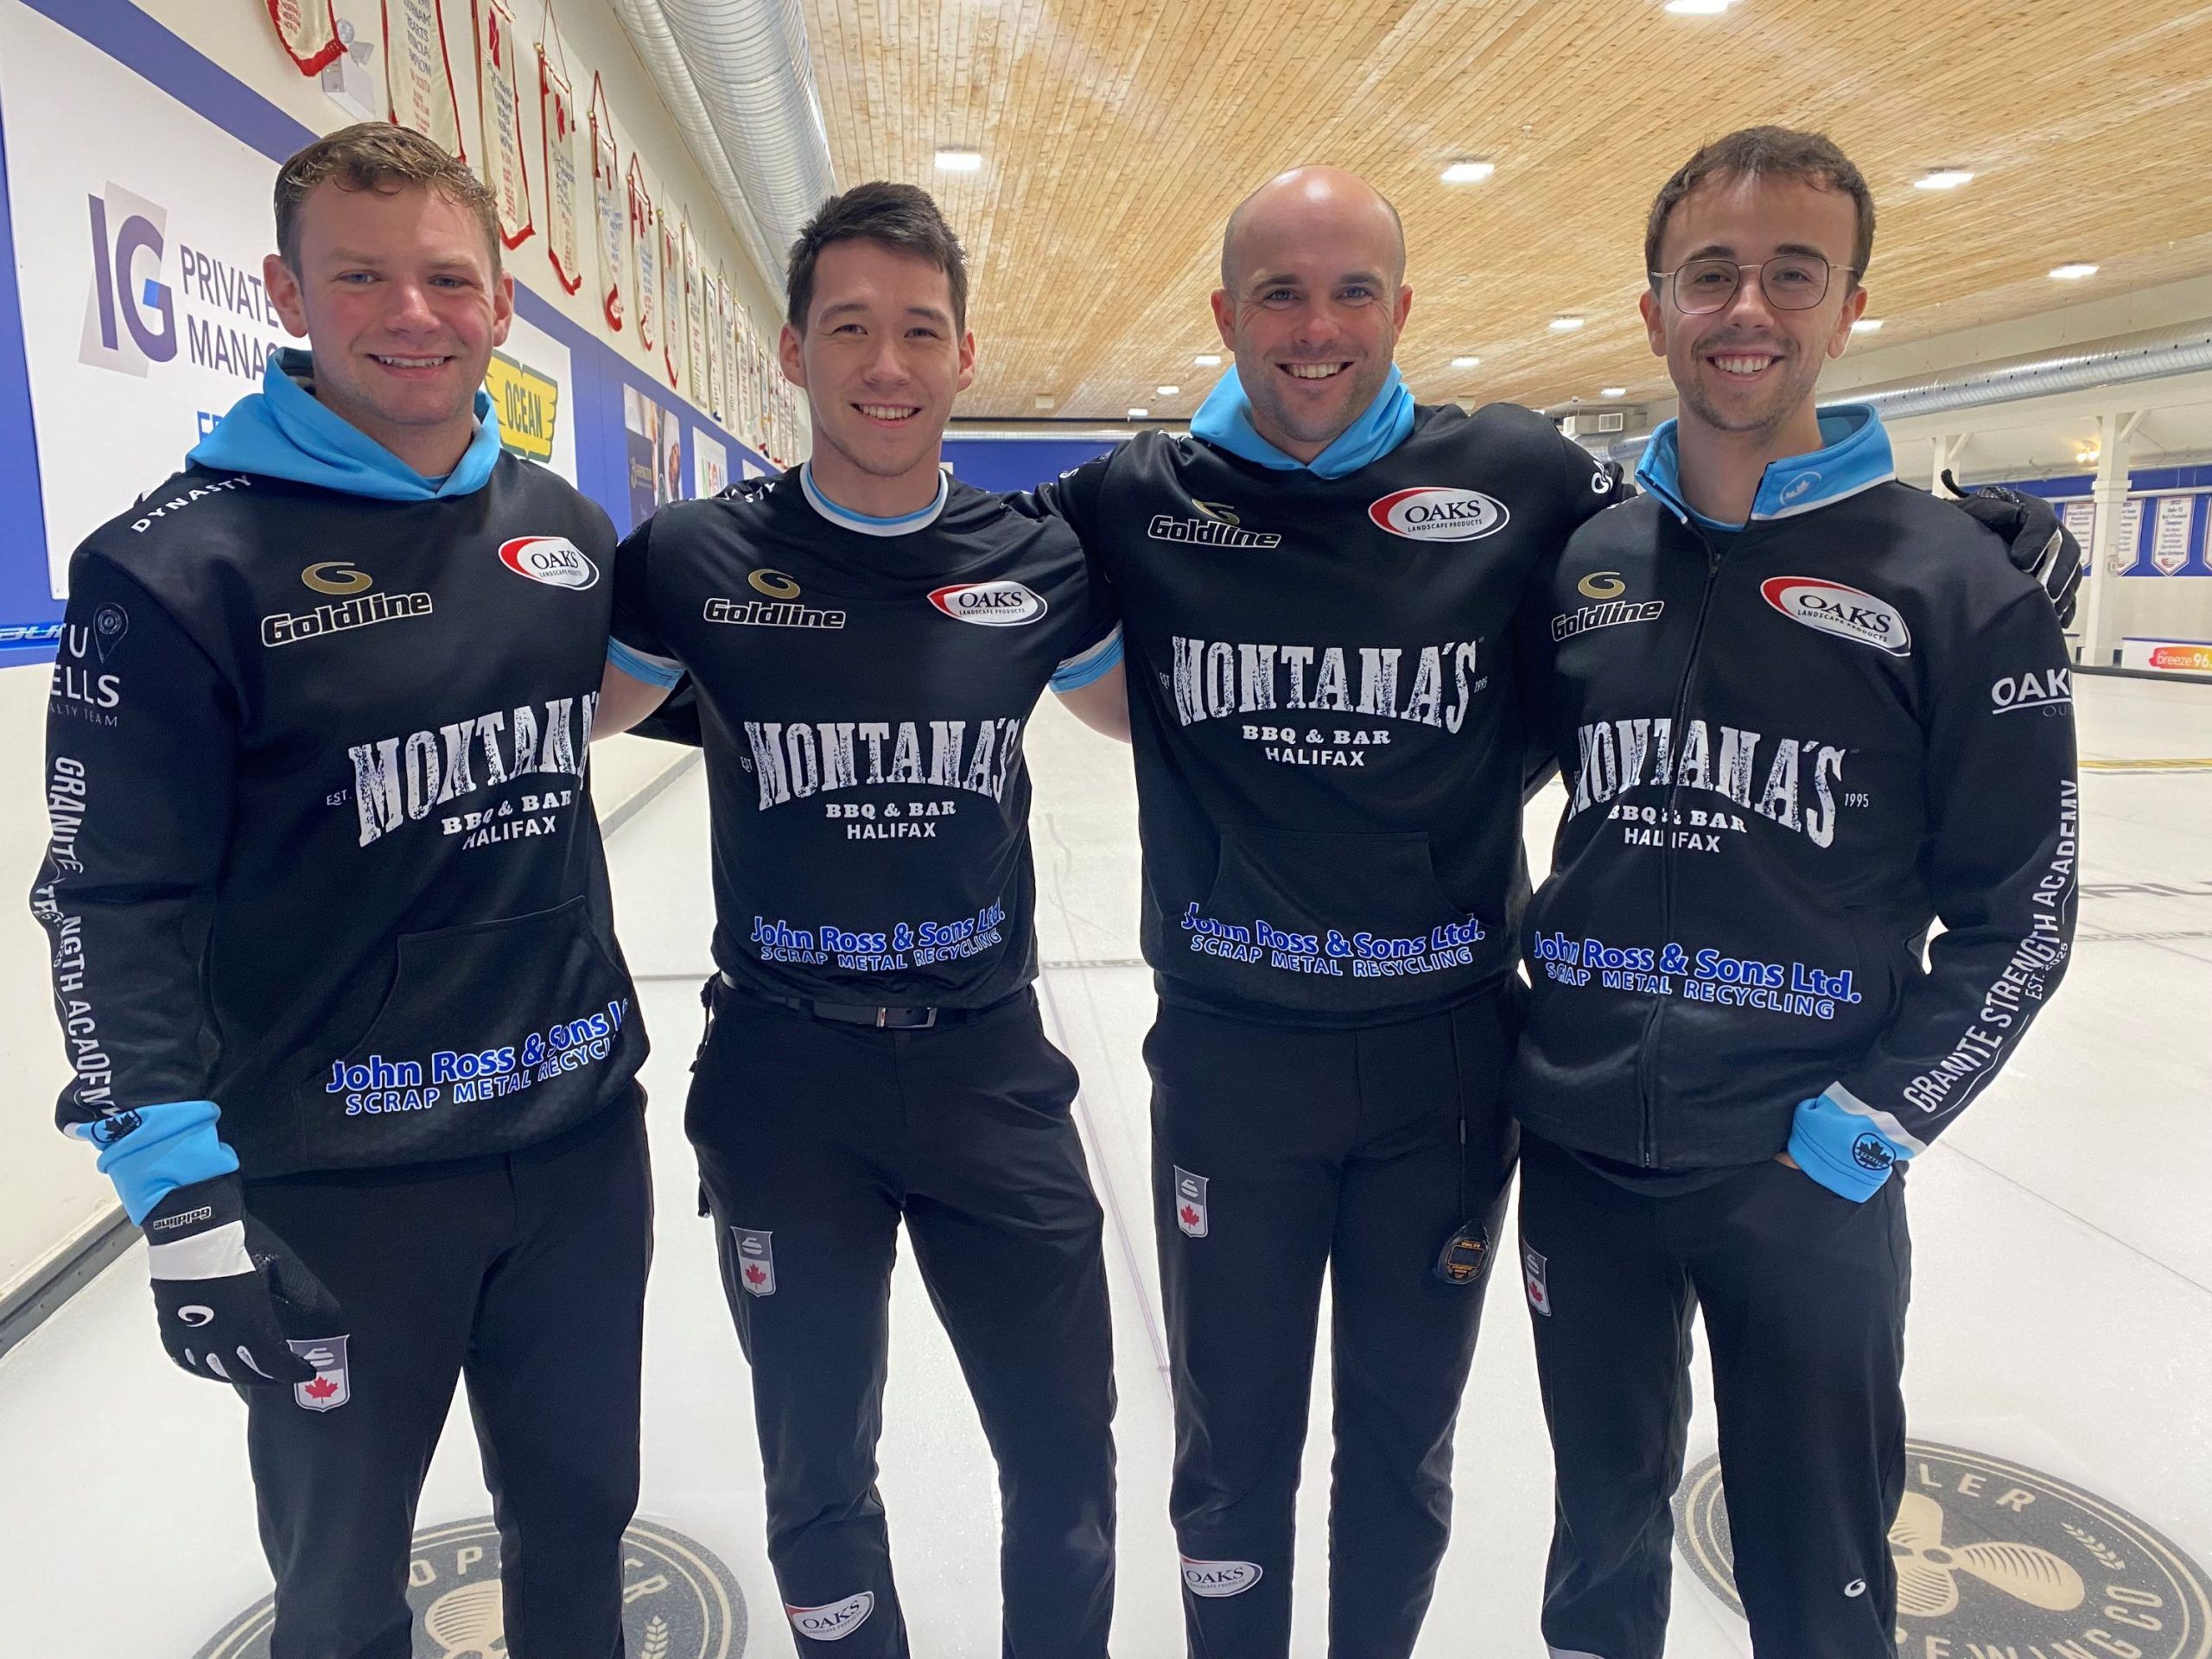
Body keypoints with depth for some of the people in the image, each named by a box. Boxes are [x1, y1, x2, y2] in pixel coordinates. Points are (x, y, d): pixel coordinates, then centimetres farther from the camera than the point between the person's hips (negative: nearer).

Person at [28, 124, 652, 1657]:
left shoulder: (571, 533, 3)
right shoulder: (181, 563, -12)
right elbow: (113, 900, -12)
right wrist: (183, 1191, -15)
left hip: (581, 1138, 4)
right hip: (335, 1181, -4)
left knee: (581, 1510, 22)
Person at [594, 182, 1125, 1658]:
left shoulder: (1038, 566, -2)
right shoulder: (695, 563, -6)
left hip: (990, 1066, 1)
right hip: (784, 1077, -1)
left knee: (1069, 1462, 12)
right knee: (819, 1478, 17)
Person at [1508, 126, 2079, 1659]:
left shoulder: (1957, 586, -8)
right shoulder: (1578, 564, 1)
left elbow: (2017, 916, -5)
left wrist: (1869, 1127, -11)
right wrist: (1527, 1026, 4)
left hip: (1809, 1179, -2)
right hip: (1580, 1155, 3)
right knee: (1604, 1529, 22)